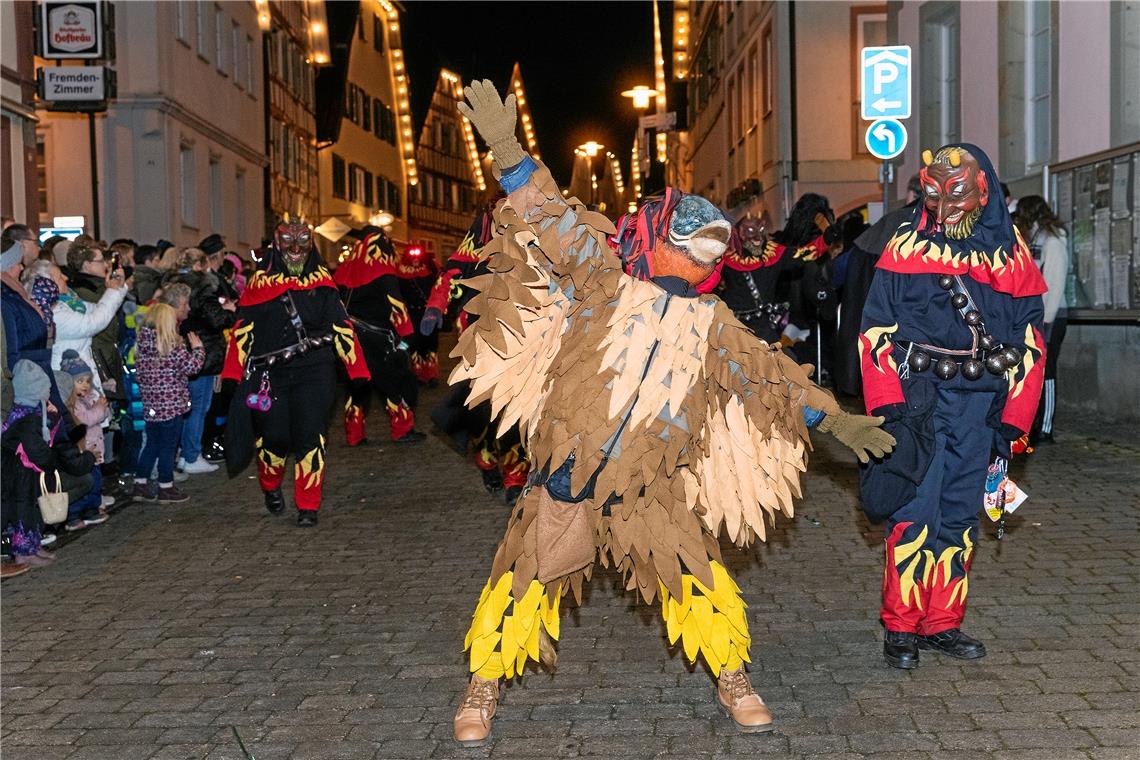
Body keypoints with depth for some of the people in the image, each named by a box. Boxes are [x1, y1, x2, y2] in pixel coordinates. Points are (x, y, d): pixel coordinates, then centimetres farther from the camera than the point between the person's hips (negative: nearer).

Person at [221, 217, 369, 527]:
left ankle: (308, 507, 4)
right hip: (271, 373, 0)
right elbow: (243, 329, 4)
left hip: (314, 372, 0)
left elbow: (341, 326, 9)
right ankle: (270, 487, 33)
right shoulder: (261, 282, 6)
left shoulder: (321, 281, 9)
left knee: (310, 436, -6)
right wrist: (232, 373, -2)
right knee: (275, 435, 3)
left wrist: (357, 368, 3)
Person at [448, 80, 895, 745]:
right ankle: (484, 688, 20)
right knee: (524, 586, 0)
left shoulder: (710, 321, 8)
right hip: (568, 473, -3)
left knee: (702, 583, 2)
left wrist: (834, 420, 11)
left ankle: (733, 679, 25)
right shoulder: (606, 282, -4)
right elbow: (555, 222, -13)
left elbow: (767, 373, 14)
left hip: (649, 489, 3)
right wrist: (508, 153, -26)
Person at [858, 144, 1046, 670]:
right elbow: (876, 329, 0)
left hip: (979, 397, 3)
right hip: (917, 394, -3)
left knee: (960, 513, 8)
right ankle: (901, 628, 3)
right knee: (913, 512, -7)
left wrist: (1013, 417, 5)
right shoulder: (906, 246, 2)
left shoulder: (1010, 252, 9)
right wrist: (887, 404, -8)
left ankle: (942, 623, 17)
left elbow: (1028, 340, 10)